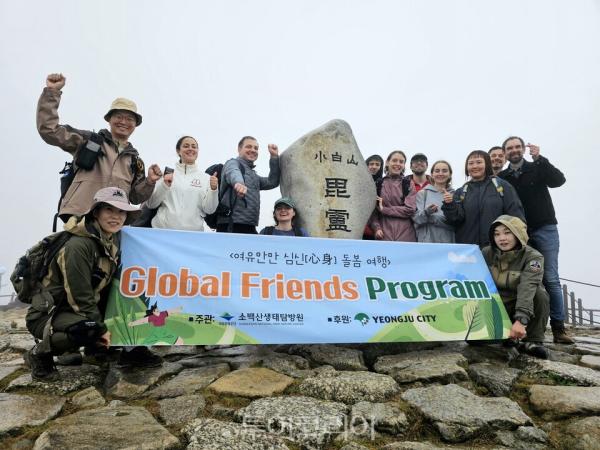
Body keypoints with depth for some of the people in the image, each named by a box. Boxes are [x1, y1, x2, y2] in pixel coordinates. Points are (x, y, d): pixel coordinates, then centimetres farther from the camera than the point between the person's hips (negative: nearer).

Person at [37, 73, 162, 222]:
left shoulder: (135, 160, 20)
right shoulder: (88, 140, 12)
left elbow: (135, 197, 20)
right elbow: (49, 129, 4)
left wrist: (149, 182, 1)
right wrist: (52, 91, -1)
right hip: (78, 218, -3)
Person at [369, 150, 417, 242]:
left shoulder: (409, 184, 8)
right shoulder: (378, 184, 11)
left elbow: (410, 210, -3)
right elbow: (372, 210, 9)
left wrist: (384, 209, -6)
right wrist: (376, 227, -8)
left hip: (405, 235, -1)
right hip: (384, 235, 1)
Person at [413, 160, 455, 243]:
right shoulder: (422, 193, 5)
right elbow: (416, 218, -4)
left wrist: (430, 217, -10)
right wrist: (426, 212, -22)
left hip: (448, 242, 0)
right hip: (426, 242, 0)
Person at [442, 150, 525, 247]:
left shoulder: (502, 186, 5)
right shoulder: (460, 193, 11)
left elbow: (516, 215, 1)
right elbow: (455, 221, 3)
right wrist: (449, 205, -15)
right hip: (468, 247, 2)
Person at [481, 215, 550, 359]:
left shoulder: (532, 256, -17)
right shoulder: (487, 253, -6)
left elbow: (527, 288, -33)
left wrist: (521, 320, -47)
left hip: (520, 308, -2)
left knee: (540, 293, -31)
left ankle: (532, 341, -15)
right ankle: (505, 335, 11)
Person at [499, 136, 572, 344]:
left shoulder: (537, 169, 6)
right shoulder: (502, 177, 8)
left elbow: (559, 180, -12)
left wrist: (539, 159, -20)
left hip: (545, 230, -1)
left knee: (550, 278, -4)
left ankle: (558, 327, 0)